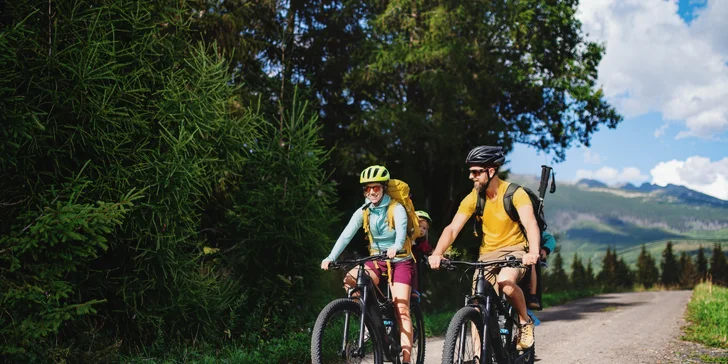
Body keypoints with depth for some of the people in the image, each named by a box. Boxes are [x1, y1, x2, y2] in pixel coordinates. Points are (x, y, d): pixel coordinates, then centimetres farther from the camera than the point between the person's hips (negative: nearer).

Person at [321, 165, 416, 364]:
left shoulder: (397, 208, -13)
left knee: (401, 309, -15)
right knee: (350, 279, -25)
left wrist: (396, 247, -55)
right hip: (377, 261, 4)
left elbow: (401, 230, -32)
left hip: (400, 261, -4)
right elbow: (346, 234, -14)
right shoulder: (363, 212, -2)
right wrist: (331, 257, -30)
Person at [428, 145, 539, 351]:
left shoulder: (515, 193, -16)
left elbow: (530, 223, -30)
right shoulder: (473, 198, -6)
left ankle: (525, 321, -7)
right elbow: (453, 228, -13)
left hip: (515, 249, -3)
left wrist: (533, 252, -49)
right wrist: (437, 253, -31)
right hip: (488, 254, 4)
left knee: (505, 281, -34)